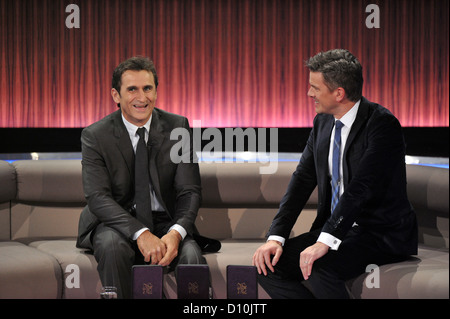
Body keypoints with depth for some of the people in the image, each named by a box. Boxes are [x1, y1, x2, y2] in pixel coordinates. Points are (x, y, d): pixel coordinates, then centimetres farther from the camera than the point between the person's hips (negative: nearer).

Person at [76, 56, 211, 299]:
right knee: (112, 245, -35)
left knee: (192, 255, -29)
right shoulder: (95, 136, -5)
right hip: (116, 222, -1)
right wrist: (140, 233, -30)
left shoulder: (177, 126, 1)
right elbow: (97, 197, -14)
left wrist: (176, 232, -24)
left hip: (165, 222, 1)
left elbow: (189, 191, -3)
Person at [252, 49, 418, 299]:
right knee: (268, 265, -9)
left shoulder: (382, 124, -16)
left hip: (381, 234, -8)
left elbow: (360, 187, -26)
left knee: (316, 269, -32)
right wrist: (276, 237, -6)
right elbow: (302, 179, 5)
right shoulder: (323, 122, 9)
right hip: (334, 229, 8)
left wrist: (325, 241, -34)